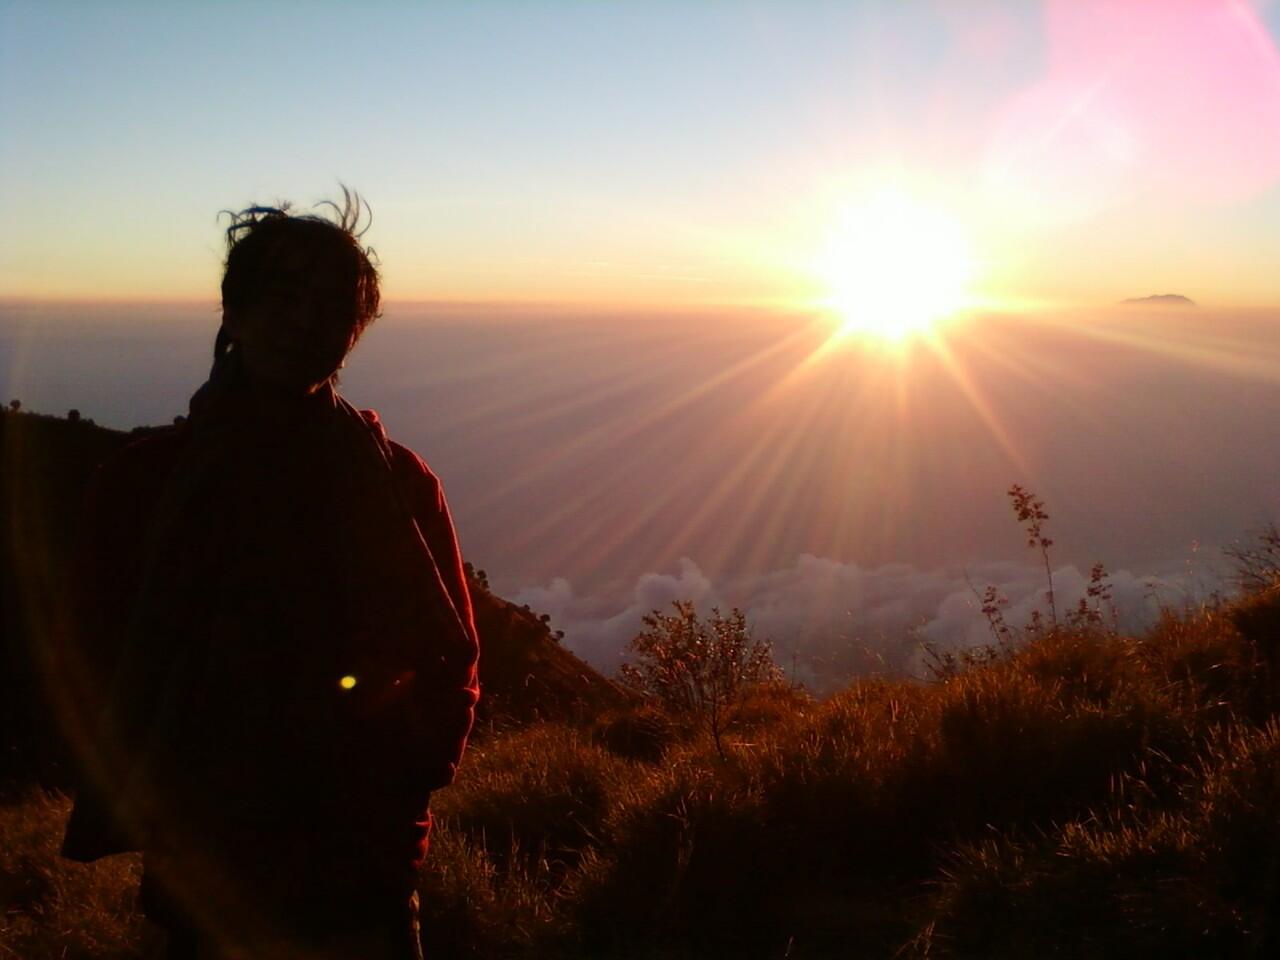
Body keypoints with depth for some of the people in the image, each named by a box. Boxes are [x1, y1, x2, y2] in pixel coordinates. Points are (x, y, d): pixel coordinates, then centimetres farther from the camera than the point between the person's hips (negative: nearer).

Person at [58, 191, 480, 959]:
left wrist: (394, 773, -16)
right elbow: (107, 664, 1)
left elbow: (448, 664, 1)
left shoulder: (397, 481, -1)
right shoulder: (143, 481, -3)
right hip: (204, 869, 0)